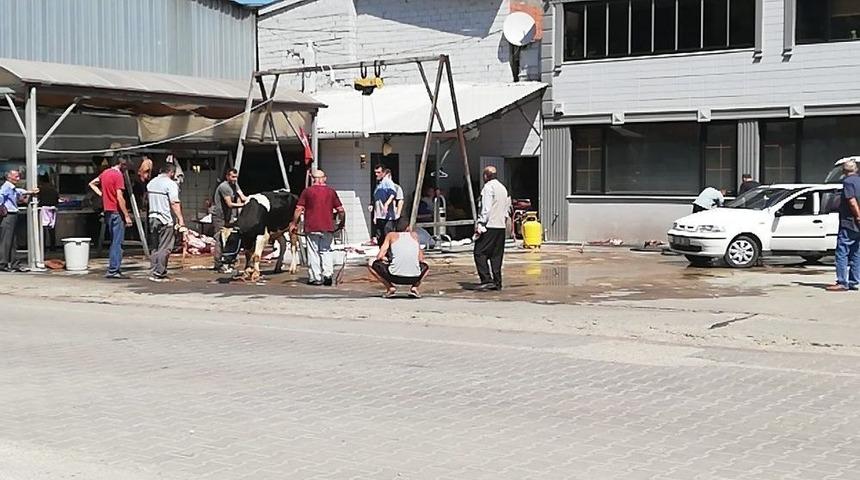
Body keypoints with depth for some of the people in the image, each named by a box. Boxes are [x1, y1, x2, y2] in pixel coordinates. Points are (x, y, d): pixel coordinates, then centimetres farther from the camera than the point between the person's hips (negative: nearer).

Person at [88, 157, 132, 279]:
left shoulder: (105, 173, 11)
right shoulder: (118, 175, -13)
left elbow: (92, 184, 25)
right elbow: (120, 197, -18)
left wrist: (101, 194, 15)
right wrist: (127, 215, -16)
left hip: (107, 212, 8)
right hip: (117, 212, -8)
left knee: (114, 241, 15)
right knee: (117, 242, -5)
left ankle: (114, 269, 17)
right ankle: (113, 270, -6)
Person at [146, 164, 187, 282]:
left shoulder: (151, 183, 14)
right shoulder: (171, 184, -11)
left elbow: (147, 198, 19)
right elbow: (174, 203, -19)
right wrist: (180, 219, -20)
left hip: (152, 218, 8)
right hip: (166, 220, -8)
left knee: (155, 247, 14)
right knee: (164, 248, -4)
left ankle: (153, 271, 14)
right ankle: (158, 273, -7)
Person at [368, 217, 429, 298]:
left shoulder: (391, 235, 14)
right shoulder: (414, 235, 19)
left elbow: (380, 257, 8)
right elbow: (421, 259, 19)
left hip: (395, 276, -2)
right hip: (414, 277, 2)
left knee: (371, 264, 21)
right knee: (425, 267, 36)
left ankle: (390, 287, 5)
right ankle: (414, 287, 10)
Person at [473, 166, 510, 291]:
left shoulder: (488, 187, -8)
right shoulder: (503, 188, 17)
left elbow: (486, 208, -16)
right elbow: (508, 208, 18)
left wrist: (480, 224, -15)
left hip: (489, 225, -8)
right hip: (501, 227, 8)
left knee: (480, 253, -5)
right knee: (496, 255, 10)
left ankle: (487, 280, -13)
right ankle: (497, 283, 9)